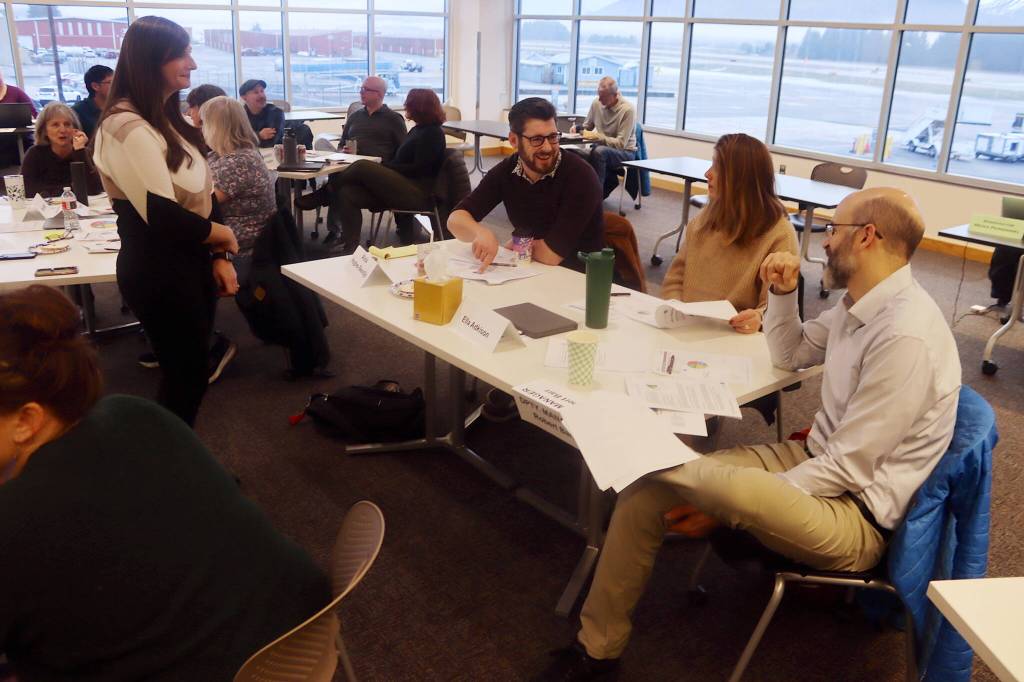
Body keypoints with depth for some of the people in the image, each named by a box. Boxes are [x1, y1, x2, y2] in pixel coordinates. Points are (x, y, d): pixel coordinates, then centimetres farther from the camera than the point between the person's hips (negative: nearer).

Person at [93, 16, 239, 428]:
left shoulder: (168, 117, 10)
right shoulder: (124, 125, -21)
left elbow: (202, 196, 11)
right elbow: (163, 216, -27)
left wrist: (220, 257, 1)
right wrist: (225, 236, -11)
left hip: (191, 263, 9)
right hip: (159, 272, -9)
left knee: (189, 371, 18)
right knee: (186, 377, 6)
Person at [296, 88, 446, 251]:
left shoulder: (433, 133, -4)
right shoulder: (417, 130, 24)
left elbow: (419, 169, -13)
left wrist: (385, 166, -9)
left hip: (417, 193, -9)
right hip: (402, 187, 9)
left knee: (362, 166, -23)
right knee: (347, 193, -12)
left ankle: (321, 196, -2)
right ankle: (351, 249, -17)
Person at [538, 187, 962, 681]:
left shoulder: (905, 336, -25)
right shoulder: (862, 302, 5)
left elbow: (848, 468, -23)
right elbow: (790, 354, 22)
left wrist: (738, 500, -19)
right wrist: (782, 292, 3)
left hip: (853, 513, -9)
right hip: (818, 460, 9)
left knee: (725, 486, -41)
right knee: (644, 490, -5)